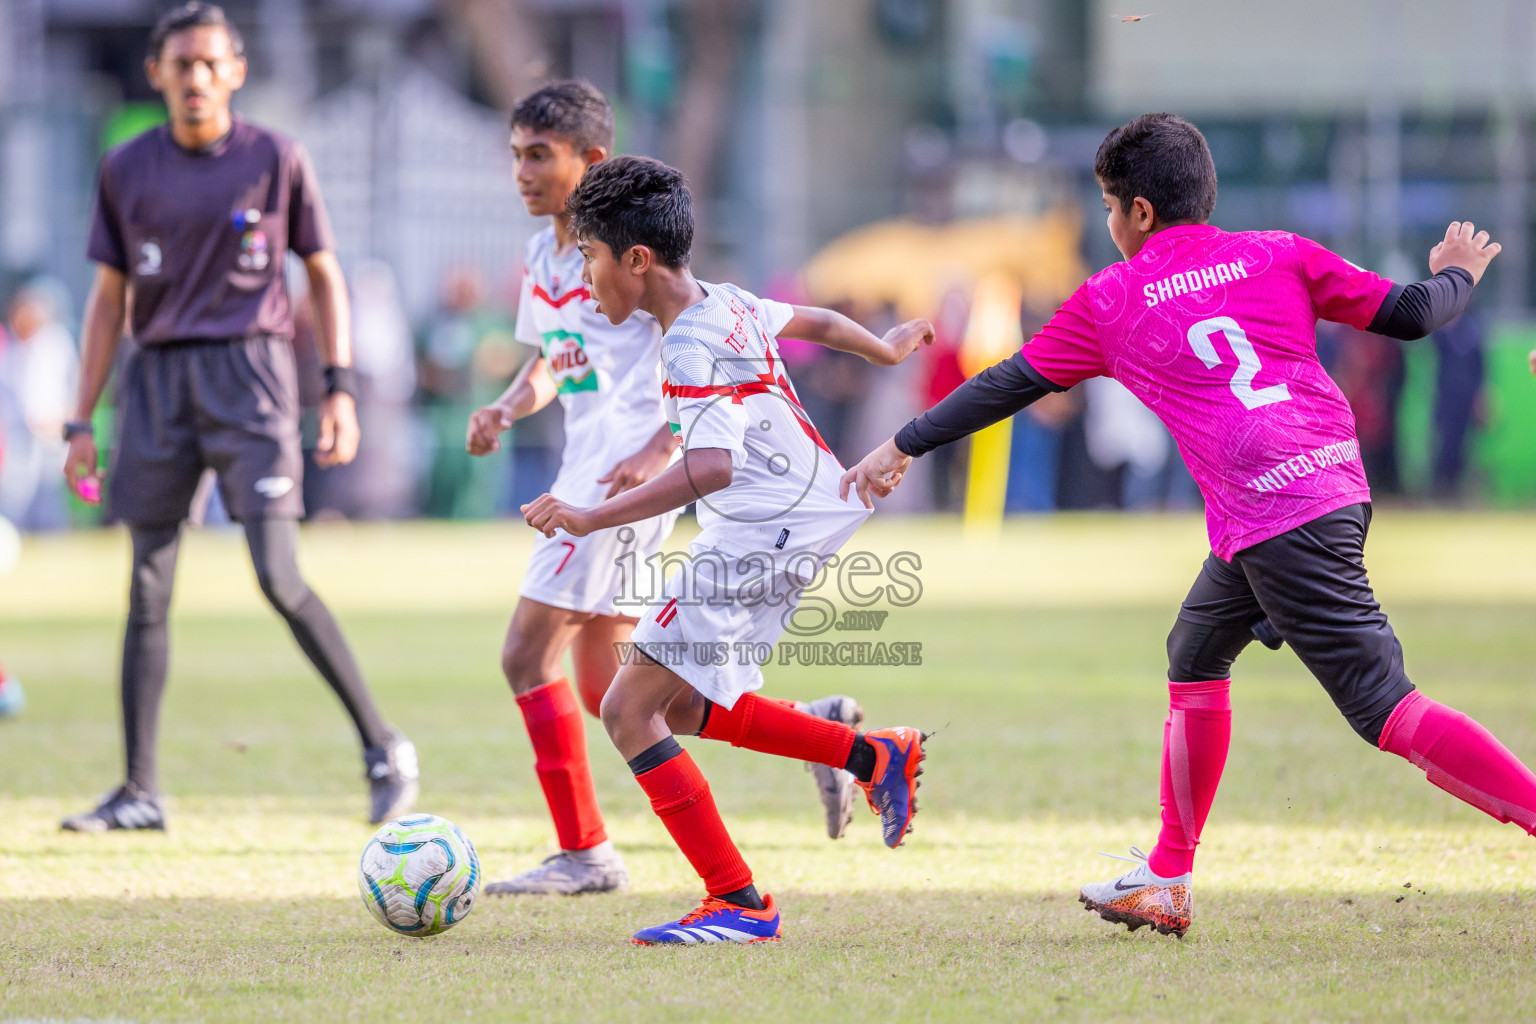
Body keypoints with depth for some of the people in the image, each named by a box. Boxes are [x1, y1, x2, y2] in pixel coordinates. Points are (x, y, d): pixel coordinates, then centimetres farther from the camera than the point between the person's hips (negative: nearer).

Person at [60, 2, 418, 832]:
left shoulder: (275, 159, 1)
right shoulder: (127, 170, 8)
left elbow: (323, 274, 8)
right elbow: (109, 297, 13)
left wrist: (339, 389, -2)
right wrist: (82, 422, 9)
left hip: (249, 367, -3)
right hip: (158, 379, 3)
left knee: (279, 580, -14)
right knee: (147, 591, 3)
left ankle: (383, 749, -3)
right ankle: (139, 792, 9)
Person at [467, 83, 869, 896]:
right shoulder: (544, 257, 15)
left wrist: (659, 448, -22)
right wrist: (506, 409, 6)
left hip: (627, 477, -9)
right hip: (586, 475, 9)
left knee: (527, 654, -11)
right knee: (606, 691, 10)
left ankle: (583, 853, -5)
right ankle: (816, 728, 17)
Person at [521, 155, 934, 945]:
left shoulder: (692, 348, -21)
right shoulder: (725, 305, 8)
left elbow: (710, 466, -34)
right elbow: (813, 321, 26)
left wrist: (595, 518, -38)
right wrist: (886, 350, 47)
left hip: (760, 537, -10)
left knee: (629, 708, -11)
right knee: (681, 707, 21)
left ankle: (739, 904, -10)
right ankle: (876, 758, 24)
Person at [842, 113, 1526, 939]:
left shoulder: (1111, 301, 5)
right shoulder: (1279, 256, 12)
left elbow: (1010, 385, 13)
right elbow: (1406, 315, 11)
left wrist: (903, 447, 25)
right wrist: (1458, 276, 35)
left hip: (1275, 524, -7)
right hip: (1336, 487, 7)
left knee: (1387, 710, -10)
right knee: (1195, 660, 23)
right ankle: (1166, 885, 28)